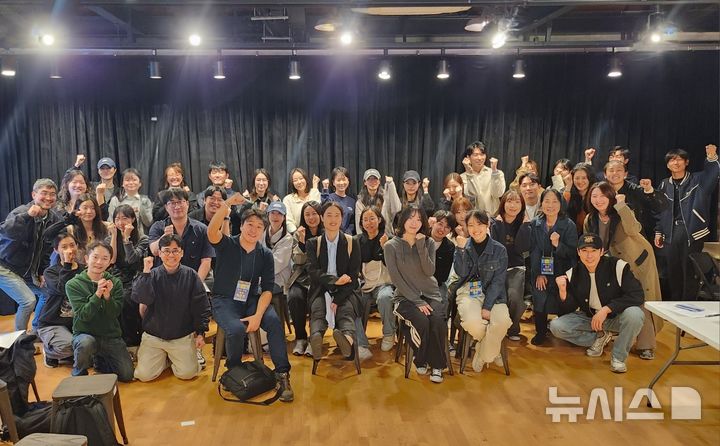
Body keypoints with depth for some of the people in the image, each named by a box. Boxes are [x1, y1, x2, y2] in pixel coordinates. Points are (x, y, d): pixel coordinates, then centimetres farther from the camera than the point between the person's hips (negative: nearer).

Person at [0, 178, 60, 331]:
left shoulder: (54, 219, 0)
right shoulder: (22, 212, -20)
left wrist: (42, 272, 8)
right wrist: (27, 215, -47)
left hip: (29, 271, 7)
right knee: (28, 300, -18)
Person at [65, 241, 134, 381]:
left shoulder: (115, 283, 0)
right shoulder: (73, 284, -7)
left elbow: (115, 314, -9)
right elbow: (84, 315, -16)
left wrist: (108, 296, -26)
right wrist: (97, 294, -28)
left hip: (111, 335, 3)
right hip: (84, 334, -3)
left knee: (127, 375, -7)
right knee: (86, 342, -38)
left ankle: (99, 360, 23)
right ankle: (79, 375, -7)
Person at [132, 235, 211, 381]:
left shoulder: (190, 275, -4)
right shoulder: (152, 275, -3)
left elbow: (201, 306, -1)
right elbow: (140, 298, -21)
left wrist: (200, 333, -3)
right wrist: (146, 271, -26)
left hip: (183, 336, -1)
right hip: (153, 335, 1)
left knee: (187, 373, -12)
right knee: (144, 375, -9)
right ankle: (163, 358, 21)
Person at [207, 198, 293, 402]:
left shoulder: (265, 255, 4)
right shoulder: (227, 245, -1)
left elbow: (267, 289, -2)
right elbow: (211, 231, -25)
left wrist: (258, 315, -18)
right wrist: (228, 204, -34)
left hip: (252, 300, 2)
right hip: (225, 301, -2)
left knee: (274, 321, -27)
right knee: (236, 329, -31)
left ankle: (282, 374, -19)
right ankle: (234, 371, 0)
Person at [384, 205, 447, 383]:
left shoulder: (429, 243, 5)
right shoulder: (391, 246, -3)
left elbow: (430, 272, -8)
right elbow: (396, 279, -8)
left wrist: (421, 246, -17)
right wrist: (417, 301, -14)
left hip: (430, 294, 2)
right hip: (405, 296, -2)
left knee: (438, 321, -28)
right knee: (421, 322, -30)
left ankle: (436, 365, -9)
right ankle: (421, 361, -4)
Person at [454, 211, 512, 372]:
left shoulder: (499, 250, 0)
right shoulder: (463, 246, 5)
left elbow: (498, 281, -6)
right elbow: (461, 273, -8)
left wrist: (487, 307, -16)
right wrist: (461, 249, -18)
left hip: (493, 294, 0)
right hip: (469, 292, 0)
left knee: (502, 321, -30)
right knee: (473, 322, -30)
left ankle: (483, 355, 0)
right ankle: (491, 351, 7)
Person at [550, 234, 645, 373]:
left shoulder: (618, 266, -18)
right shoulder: (573, 274, -7)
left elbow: (637, 295, -21)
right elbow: (570, 310, -4)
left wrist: (606, 309, -29)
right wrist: (563, 291, -24)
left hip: (616, 317, -3)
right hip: (588, 318, 3)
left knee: (634, 314, -35)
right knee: (556, 326, -18)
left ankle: (619, 357, -10)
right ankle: (599, 337, 6)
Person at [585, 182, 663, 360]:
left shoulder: (621, 213, -23)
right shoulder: (590, 220, -9)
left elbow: (634, 230, -44)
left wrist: (621, 205, -40)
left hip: (639, 260, -4)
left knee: (641, 301, -5)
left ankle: (646, 346, 1)